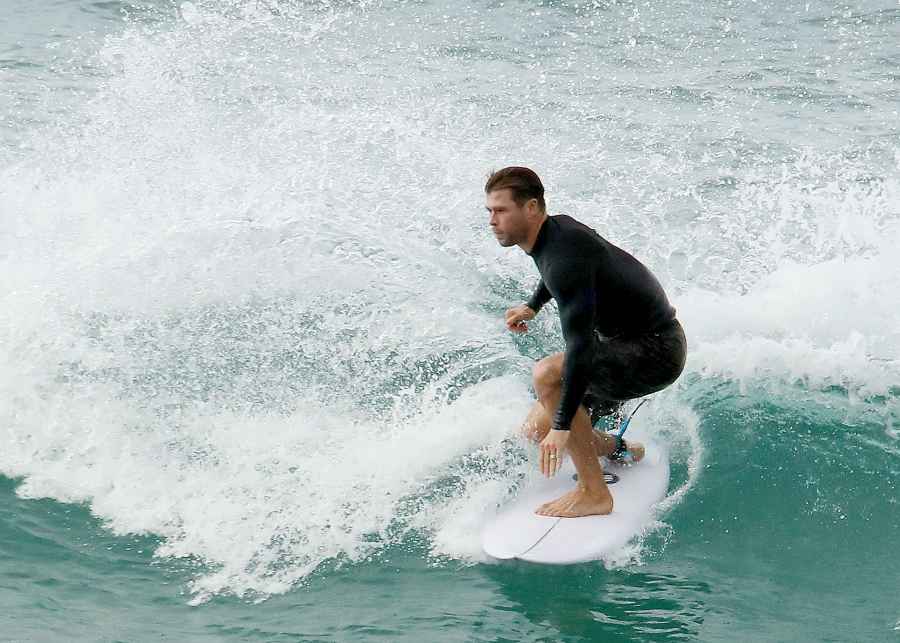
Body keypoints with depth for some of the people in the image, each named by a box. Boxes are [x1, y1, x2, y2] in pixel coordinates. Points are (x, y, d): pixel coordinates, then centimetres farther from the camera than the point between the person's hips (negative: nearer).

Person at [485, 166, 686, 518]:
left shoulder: (565, 258, -29)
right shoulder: (558, 227, -1)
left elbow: (580, 347, -36)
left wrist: (562, 427, -37)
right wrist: (532, 306, 25)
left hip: (655, 353, -9)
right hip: (627, 344, 9)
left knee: (547, 374, -30)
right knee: (538, 430, 5)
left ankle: (594, 492, -19)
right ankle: (619, 450, 30)